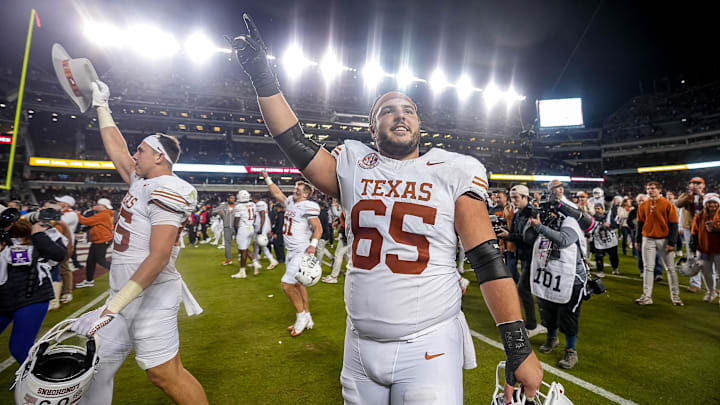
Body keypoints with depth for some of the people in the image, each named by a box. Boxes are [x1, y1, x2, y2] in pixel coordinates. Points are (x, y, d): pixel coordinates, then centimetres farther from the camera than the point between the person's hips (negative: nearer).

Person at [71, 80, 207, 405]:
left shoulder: (166, 191, -17)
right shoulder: (142, 181, 12)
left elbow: (159, 256, -23)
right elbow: (116, 149, 29)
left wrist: (116, 303, -22)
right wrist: (101, 106, 35)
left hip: (150, 296, -9)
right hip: (125, 295, 10)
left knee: (165, 375, -4)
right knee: (94, 368, 16)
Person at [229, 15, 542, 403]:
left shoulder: (454, 172, -4)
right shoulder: (352, 167, 3)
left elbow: (487, 260, -7)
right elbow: (294, 142, 2)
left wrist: (519, 347, -9)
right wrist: (262, 76, -1)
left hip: (429, 347, -2)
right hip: (360, 343, 3)